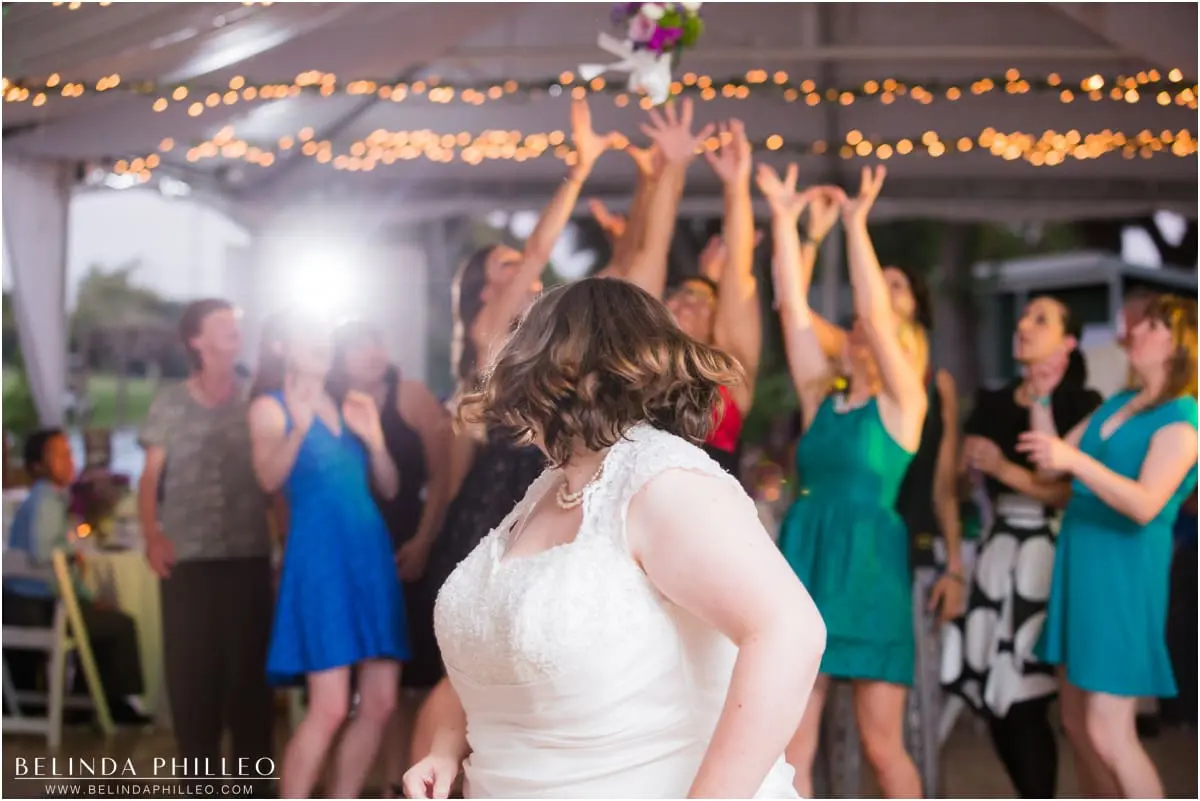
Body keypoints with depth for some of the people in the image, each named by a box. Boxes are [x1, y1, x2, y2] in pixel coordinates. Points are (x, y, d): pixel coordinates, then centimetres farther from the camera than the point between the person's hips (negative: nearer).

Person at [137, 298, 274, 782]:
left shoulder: (257, 402, 7)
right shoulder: (170, 403, 6)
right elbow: (151, 477, 6)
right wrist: (152, 535, -8)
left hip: (249, 557, 0)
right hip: (187, 559, 0)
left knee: (249, 666, 3)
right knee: (189, 670, 1)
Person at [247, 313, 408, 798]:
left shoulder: (351, 406, 18)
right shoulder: (270, 407, 2)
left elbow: (389, 489, 16)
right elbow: (269, 480, -14)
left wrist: (375, 440, -1)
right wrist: (300, 427, -29)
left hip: (372, 554, 6)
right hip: (319, 556, -6)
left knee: (379, 703, 3)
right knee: (330, 707, -14)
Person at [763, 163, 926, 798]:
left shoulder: (903, 403, 0)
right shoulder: (821, 399, 11)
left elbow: (874, 311, -12)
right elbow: (792, 307, 6)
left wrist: (855, 223, -14)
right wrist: (784, 220, 1)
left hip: (869, 573, -4)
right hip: (803, 569, 5)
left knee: (883, 746, 1)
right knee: (789, 746, 2)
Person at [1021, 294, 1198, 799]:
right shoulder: (1118, 403, 14)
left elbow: (1146, 504, -24)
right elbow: (1052, 466, 13)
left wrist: (1075, 459, -33)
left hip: (1125, 573, -8)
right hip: (1080, 566, 8)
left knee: (1109, 734, -11)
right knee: (1077, 726, 11)